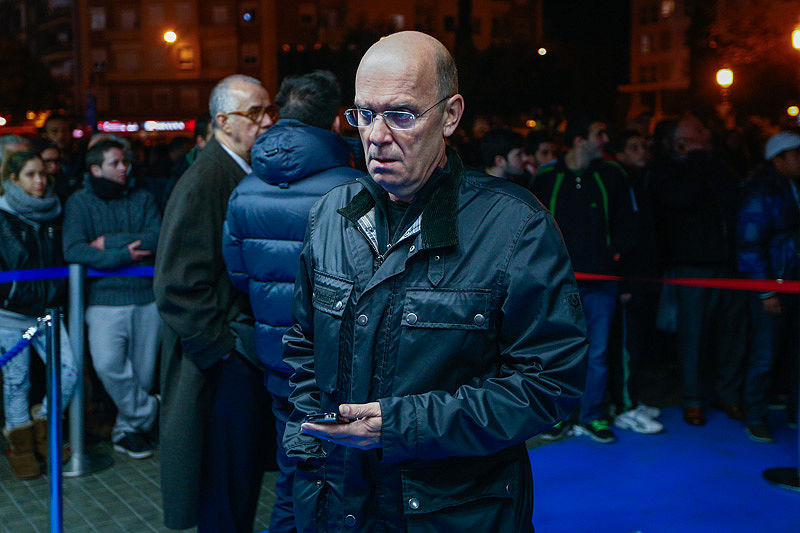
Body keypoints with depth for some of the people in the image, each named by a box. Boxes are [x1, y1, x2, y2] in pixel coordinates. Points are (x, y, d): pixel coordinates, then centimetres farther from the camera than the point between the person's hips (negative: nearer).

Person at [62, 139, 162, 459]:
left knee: (143, 369, 5)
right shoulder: (80, 202, 4)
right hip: (106, 297, -2)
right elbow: (72, 250, -9)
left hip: (147, 295, 2)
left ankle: (126, 430, 23)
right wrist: (124, 255, -12)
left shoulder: (143, 199, 12)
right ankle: (147, 414, -1)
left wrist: (110, 242, -9)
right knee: (107, 363, -21)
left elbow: (158, 239, -4)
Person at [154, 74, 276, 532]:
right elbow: (179, 288, -17)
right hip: (226, 361, -8)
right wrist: (226, 347, -16)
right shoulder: (200, 185, -14)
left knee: (247, 473, 18)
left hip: (256, 357, 8)